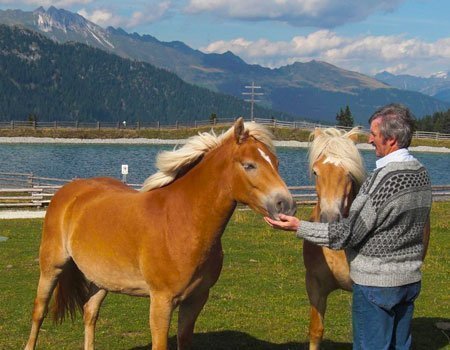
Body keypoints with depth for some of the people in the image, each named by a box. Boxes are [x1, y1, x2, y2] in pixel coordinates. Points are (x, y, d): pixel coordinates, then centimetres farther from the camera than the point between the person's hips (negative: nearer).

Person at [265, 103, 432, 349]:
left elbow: (348, 233, -20)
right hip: (410, 280, 9)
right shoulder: (421, 174, 4)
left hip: (376, 283, -8)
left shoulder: (384, 180, -23)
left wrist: (299, 227, -14)